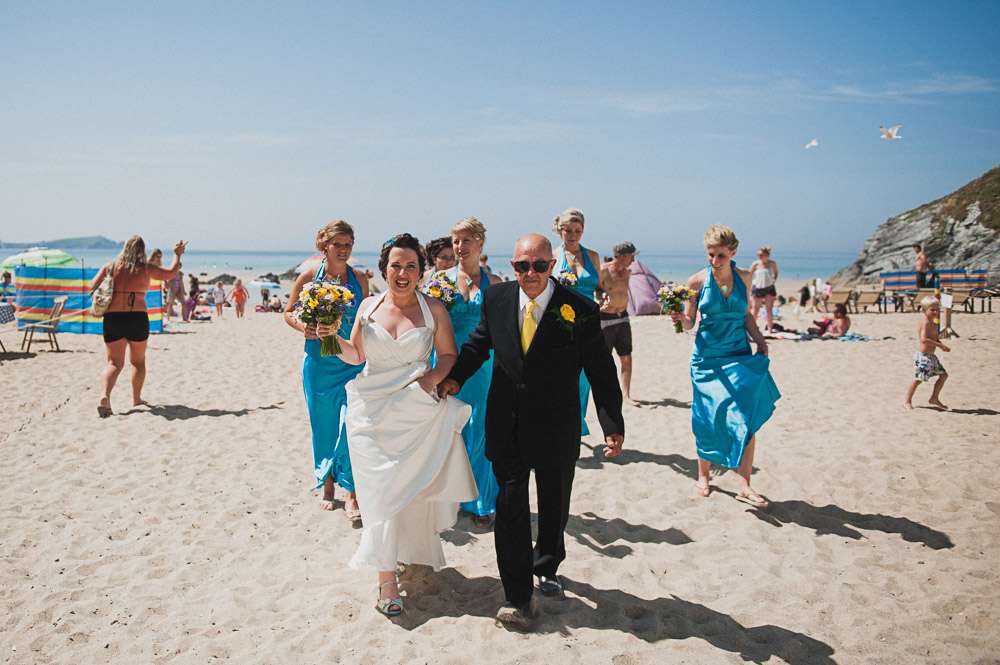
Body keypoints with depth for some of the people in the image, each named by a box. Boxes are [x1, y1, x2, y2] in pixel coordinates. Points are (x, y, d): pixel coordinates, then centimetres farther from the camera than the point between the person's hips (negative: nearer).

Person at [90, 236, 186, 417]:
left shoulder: (110, 266, 5)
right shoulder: (145, 269, 1)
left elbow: (93, 286, -1)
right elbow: (171, 273, 9)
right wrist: (177, 255, 24)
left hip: (112, 318, 1)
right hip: (137, 318, -1)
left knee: (114, 363, 2)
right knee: (138, 361, 18)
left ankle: (104, 396, -21)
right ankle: (136, 399, 26)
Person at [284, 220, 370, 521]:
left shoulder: (359, 278, 4)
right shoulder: (309, 276, -1)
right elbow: (288, 312, 7)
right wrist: (303, 327, -14)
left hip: (353, 361, 0)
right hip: (318, 362, 0)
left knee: (351, 424, -9)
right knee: (323, 425, 9)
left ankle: (350, 494, -6)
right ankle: (327, 484, 27)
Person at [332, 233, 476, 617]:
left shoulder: (434, 310, -1)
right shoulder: (369, 307, 4)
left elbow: (449, 354, 6)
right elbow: (355, 355, 10)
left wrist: (433, 378, -12)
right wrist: (332, 339, -8)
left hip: (416, 410, 0)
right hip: (372, 410, 1)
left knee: (410, 486, 8)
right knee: (380, 488, -3)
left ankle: (410, 550, 35)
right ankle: (387, 577, 2)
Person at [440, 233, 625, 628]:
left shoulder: (580, 311, -13)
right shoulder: (497, 299, -3)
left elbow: (601, 372, -9)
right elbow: (479, 343, 13)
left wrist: (613, 426, -12)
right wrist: (456, 376, -2)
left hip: (556, 429, -1)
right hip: (507, 426, 1)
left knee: (554, 507, 17)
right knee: (510, 507, 2)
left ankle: (546, 568, 44)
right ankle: (518, 597, 12)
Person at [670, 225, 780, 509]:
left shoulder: (744, 277, 3)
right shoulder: (698, 281, -4)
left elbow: (746, 315, 15)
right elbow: (689, 323, 2)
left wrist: (759, 339, 0)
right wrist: (680, 317, -20)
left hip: (740, 357, 2)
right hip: (707, 359, -1)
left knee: (746, 421, -5)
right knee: (708, 420, 5)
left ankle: (744, 486, 4)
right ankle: (703, 475, 26)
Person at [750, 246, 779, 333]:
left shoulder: (772, 264, -2)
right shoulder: (755, 264, -6)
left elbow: (776, 273, 16)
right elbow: (749, 276, 2)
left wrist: (774, 280, 4)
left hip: (769, 288, 1)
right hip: (758, 288, -1)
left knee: (769, 309, 2)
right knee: (756, 309, 5)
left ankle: (770, 329, 6)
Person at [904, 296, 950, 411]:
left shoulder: (932, 322, 12)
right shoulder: (925, 322, -18)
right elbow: (924, 339, -30)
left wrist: (942, 345, 3)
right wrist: (940, 345, -26)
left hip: (931, 356, 10)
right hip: (923, 356, -10)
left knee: (943, 375, 15)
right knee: (918, 379, -4)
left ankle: (934, 399, 25)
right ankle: (907, 401, 8)